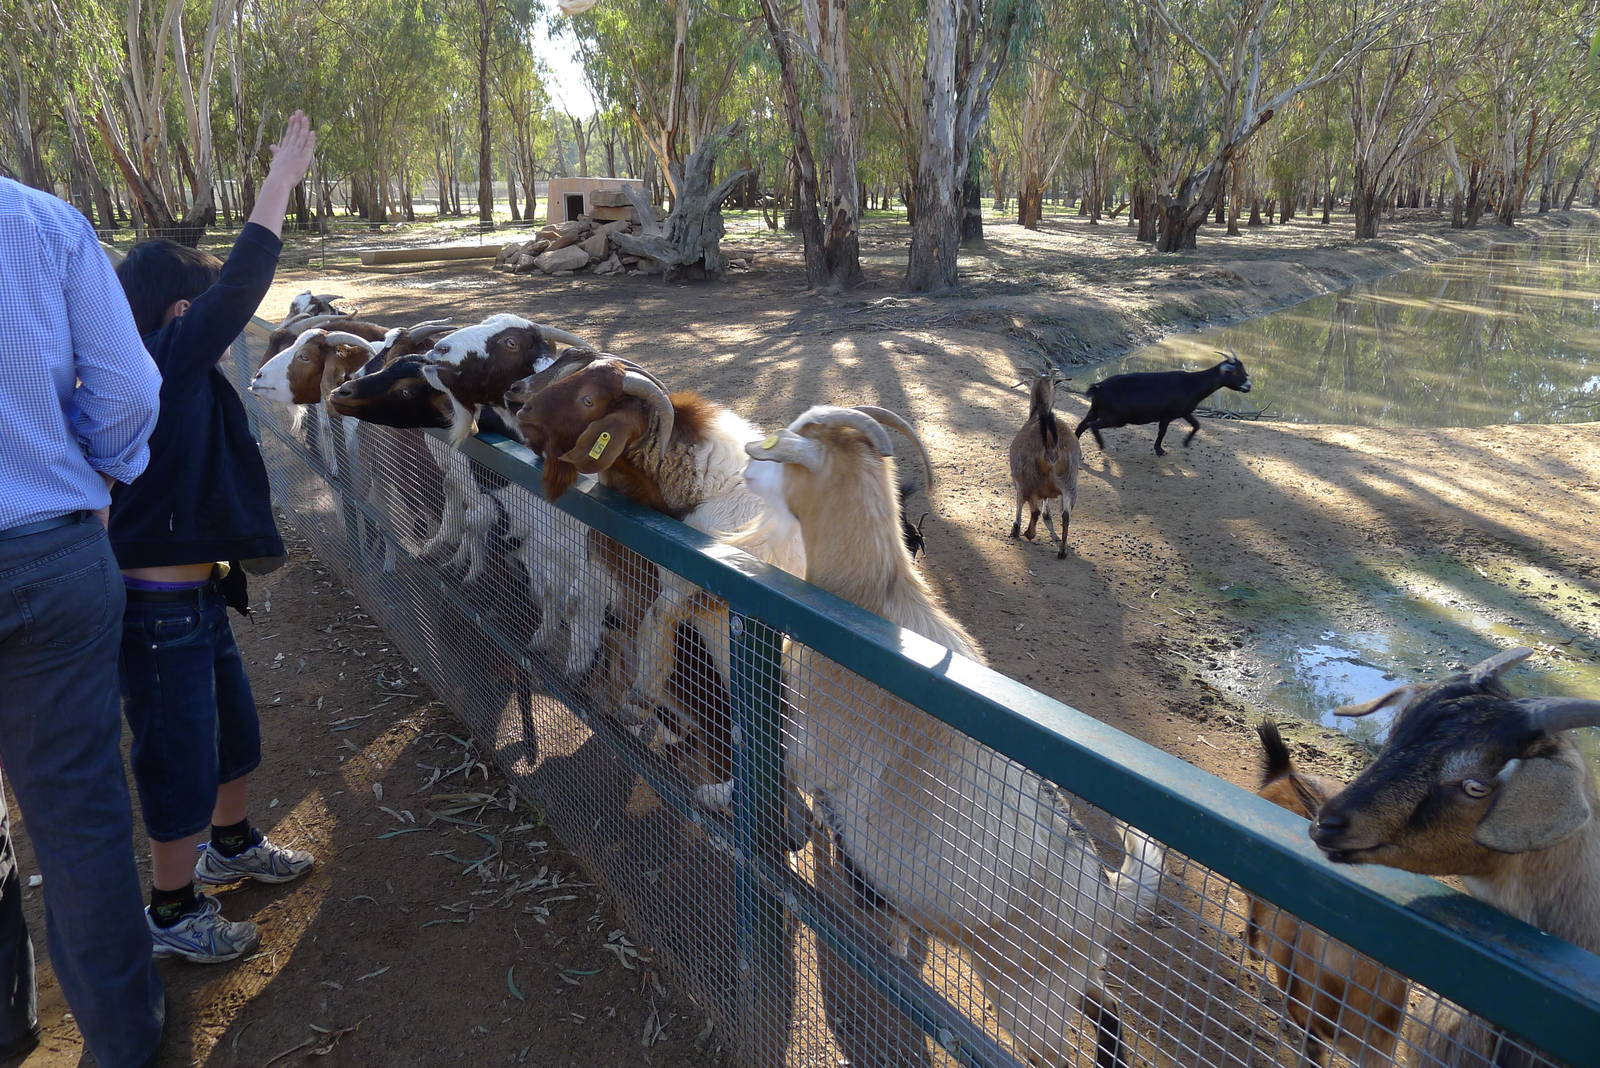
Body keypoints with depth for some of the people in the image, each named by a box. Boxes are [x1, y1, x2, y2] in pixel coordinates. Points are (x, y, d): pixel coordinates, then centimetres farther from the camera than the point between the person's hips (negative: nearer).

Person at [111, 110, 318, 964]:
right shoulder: (160, 367, -21)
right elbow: (240, 287, -21)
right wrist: (280, 183, -16)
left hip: (192, 599, 10)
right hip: (159, 610, -10)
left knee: (233, 731, 25)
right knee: (180, 758, 7)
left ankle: (231, 845, 49)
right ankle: (172, 913, 27)